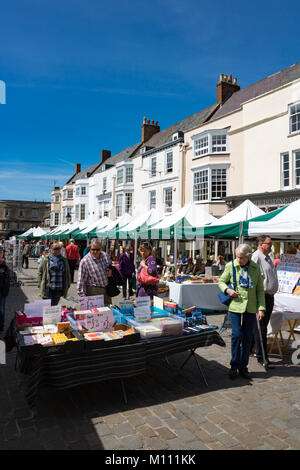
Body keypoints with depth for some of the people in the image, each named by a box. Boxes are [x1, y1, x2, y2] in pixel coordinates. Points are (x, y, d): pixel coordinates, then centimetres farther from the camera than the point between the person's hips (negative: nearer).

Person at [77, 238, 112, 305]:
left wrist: (110, 272, -1)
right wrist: (82, 296, -17)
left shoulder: (105, 255, 2)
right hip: (94, 291, -5)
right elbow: (81, 280, -14)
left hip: (107, 289, 6)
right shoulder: (84, 261, -15)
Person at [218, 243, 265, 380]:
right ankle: (234, 366, 10)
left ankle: (243, 366, 20)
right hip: (235, 306, -2)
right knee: (237, 335, -6)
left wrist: (261, 308, 0)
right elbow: (221, 281, 8)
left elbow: (260, 290, 7)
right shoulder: (230, 266, -2)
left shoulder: (255, 268, 4)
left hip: (251, 308, 2)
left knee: (248, 338, 7)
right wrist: (227, 290, -13)